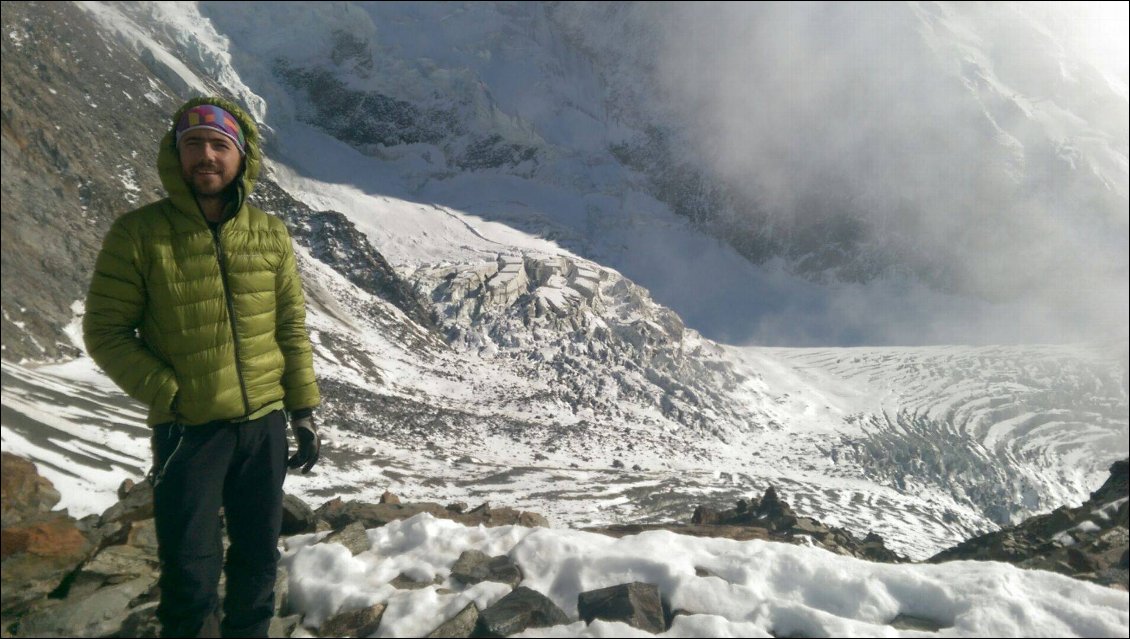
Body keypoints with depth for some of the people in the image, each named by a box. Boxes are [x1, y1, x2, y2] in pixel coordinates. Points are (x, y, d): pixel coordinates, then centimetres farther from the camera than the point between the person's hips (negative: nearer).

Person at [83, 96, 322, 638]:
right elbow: (104, 331, -4)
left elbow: (291, 327, 5)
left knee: (259, 558, 16)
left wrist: (303, 411, 3)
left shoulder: (270, 234, 1)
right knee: (191, 571, 7)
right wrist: (168, 395, -13)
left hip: (265, 424, 3)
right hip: (188, 429, -3)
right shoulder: (138, 234, -8)